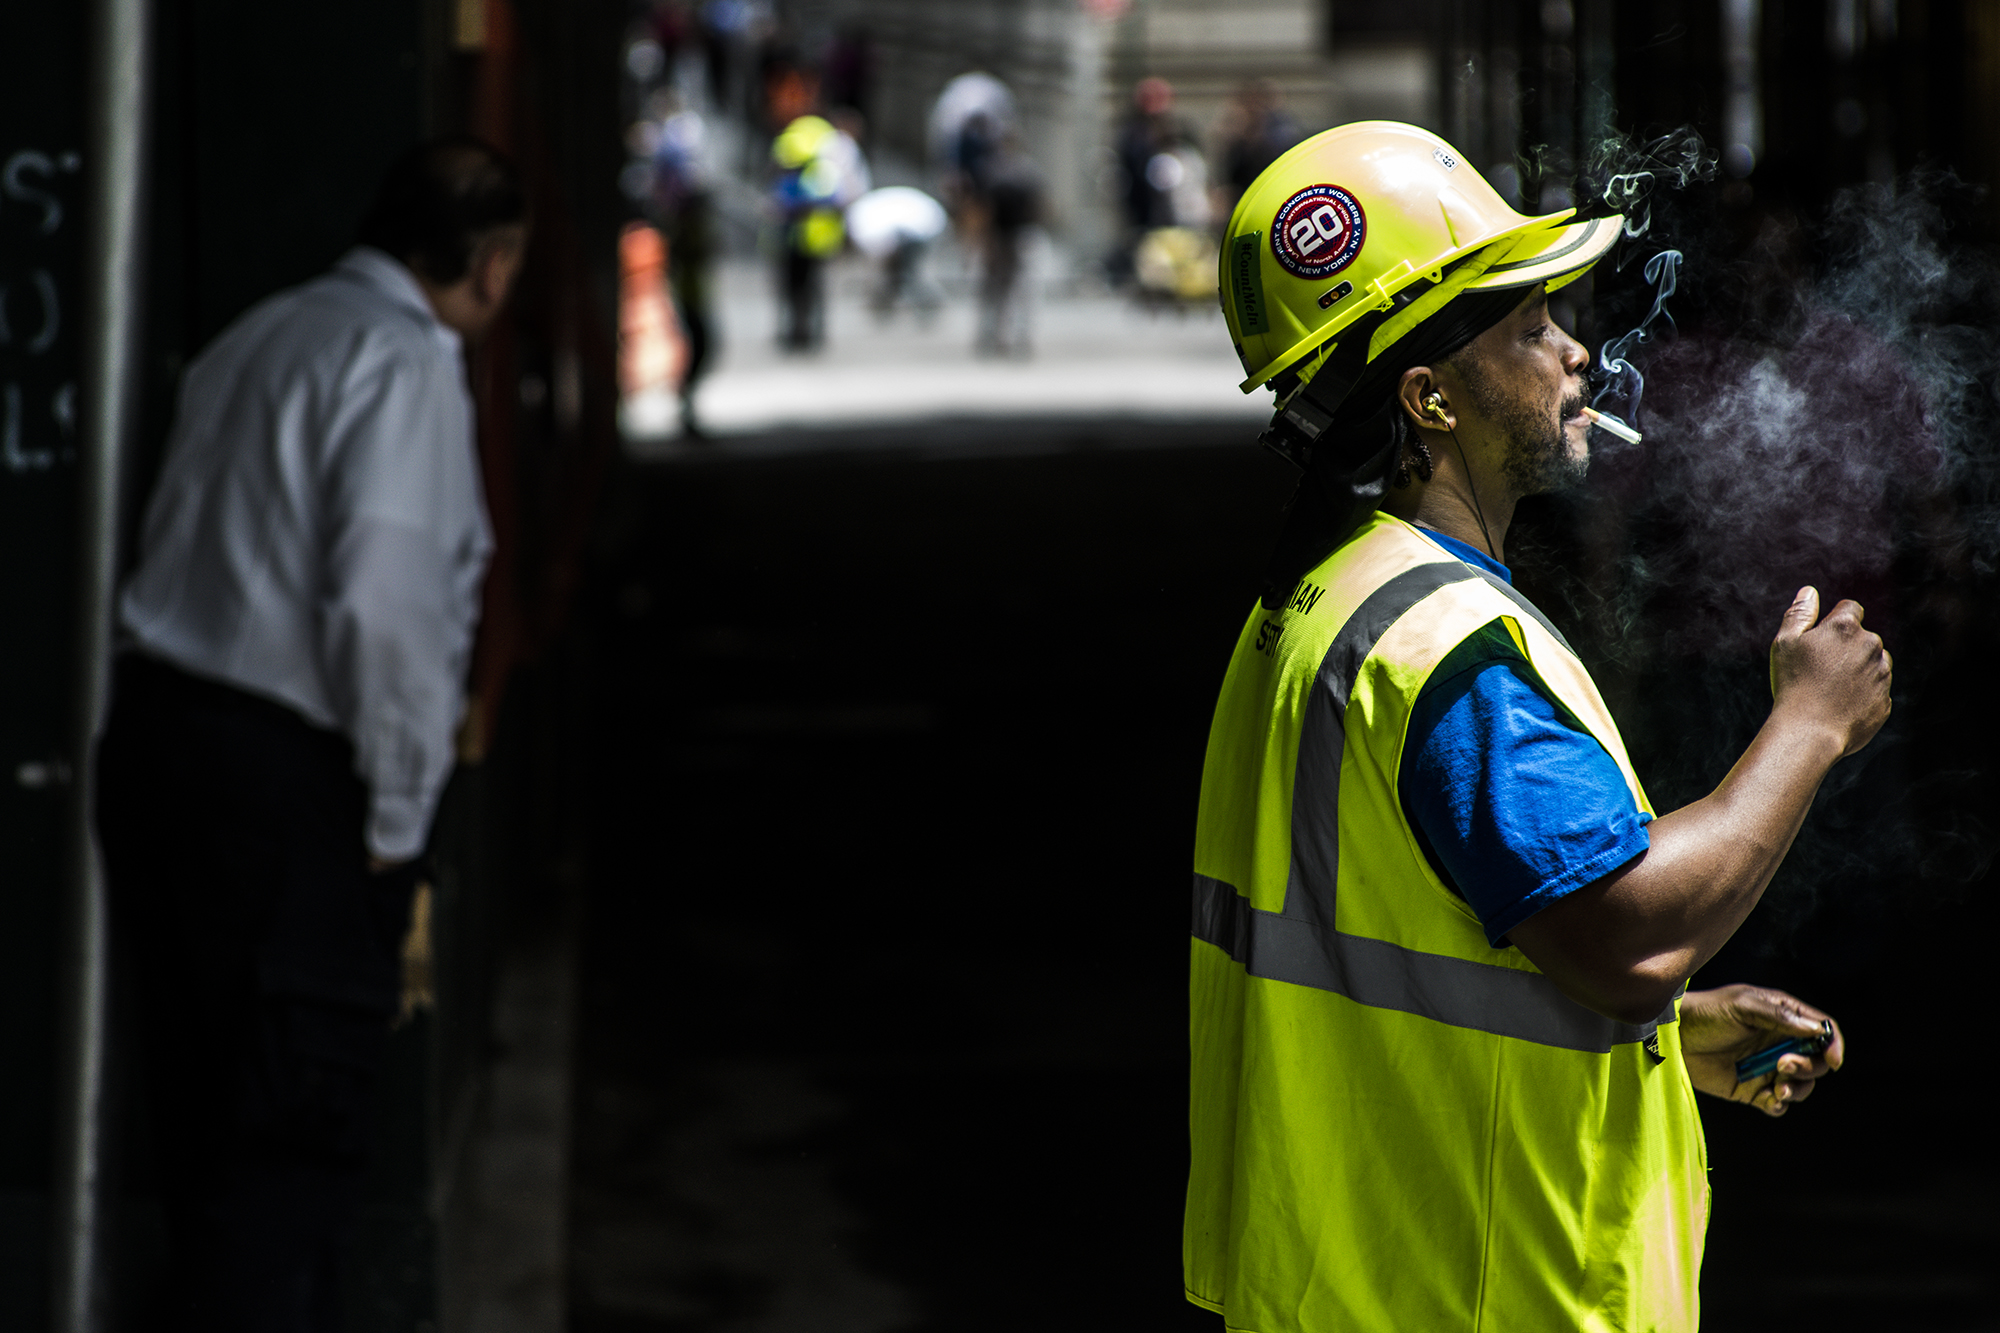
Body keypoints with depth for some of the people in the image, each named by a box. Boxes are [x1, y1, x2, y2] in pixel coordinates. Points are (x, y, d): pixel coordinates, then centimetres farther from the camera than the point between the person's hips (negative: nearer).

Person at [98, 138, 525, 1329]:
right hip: (286, 777, -9)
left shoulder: (260, 339, 15)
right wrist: (399, 815, -12)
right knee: (296, 1138, -5)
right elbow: (385, 599, -21)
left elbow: (218, 551, 14)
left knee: (205, 1110, 16)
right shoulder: (407, 363, -11)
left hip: (157, 728, 9)